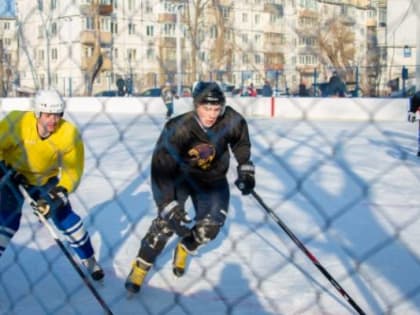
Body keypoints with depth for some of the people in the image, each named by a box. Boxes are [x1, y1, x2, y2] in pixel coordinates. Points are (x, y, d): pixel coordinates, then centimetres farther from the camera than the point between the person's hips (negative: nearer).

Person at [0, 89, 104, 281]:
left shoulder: (70, 135, -25)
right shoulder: (16, 123, -30)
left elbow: (72, 170, -19)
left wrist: (59, 194, -31)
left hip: (47, 178, 1)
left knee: (64, 216, -4)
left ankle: (89, 260, 15)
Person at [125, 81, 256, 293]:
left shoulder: (231, 121, -22)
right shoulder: (178, 129, -34)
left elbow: (241, 143, 2)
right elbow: (161, 168, -36)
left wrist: (245, 169, 2)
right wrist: (169, 206, -41)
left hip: (212, 178, 3)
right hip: (180, 173, -3)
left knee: (210, 226, -9)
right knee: (167, 220, -17)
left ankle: (184, 249, 23)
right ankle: (140, 267, -1)